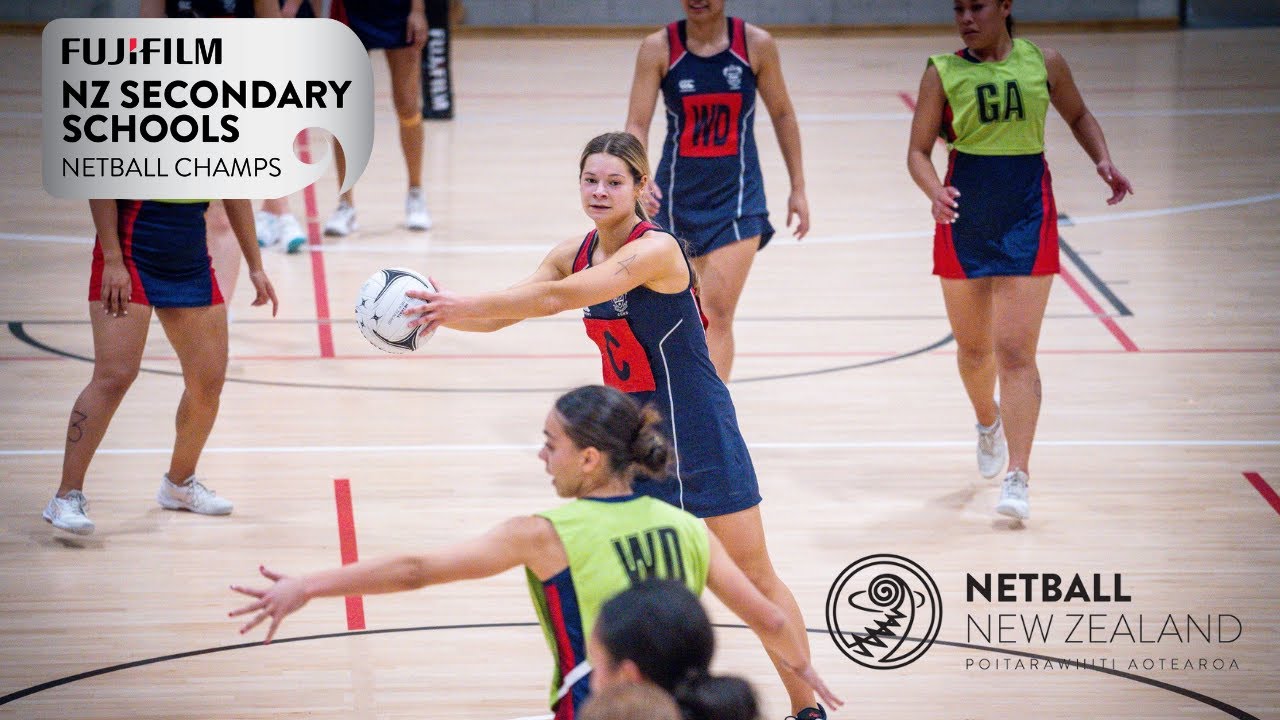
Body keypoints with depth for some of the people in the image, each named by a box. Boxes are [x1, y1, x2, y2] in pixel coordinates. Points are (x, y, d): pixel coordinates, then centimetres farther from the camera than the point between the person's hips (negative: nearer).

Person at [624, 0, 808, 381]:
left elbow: (782, 114, 6)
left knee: (718, 312, -13)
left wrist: (798, 188, 8)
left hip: (738, 193, -1)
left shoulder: (756, 45, -6)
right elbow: (637, 125, -12)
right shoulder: (658, 48, -8)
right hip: (678, 192, 2)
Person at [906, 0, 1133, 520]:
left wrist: (1103, 161, -1)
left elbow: (1078, 116, 17)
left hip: (1027, 220, -1)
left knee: (1015, 352, -10)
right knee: (973, 347, 15)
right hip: (963, 219, 1)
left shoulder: (1043, 63, 0)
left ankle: (1018, 478, -13)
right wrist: (936, 192, -24)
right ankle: (988, 422, 47)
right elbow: (918, 151, -4)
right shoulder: (943, 72, -2)